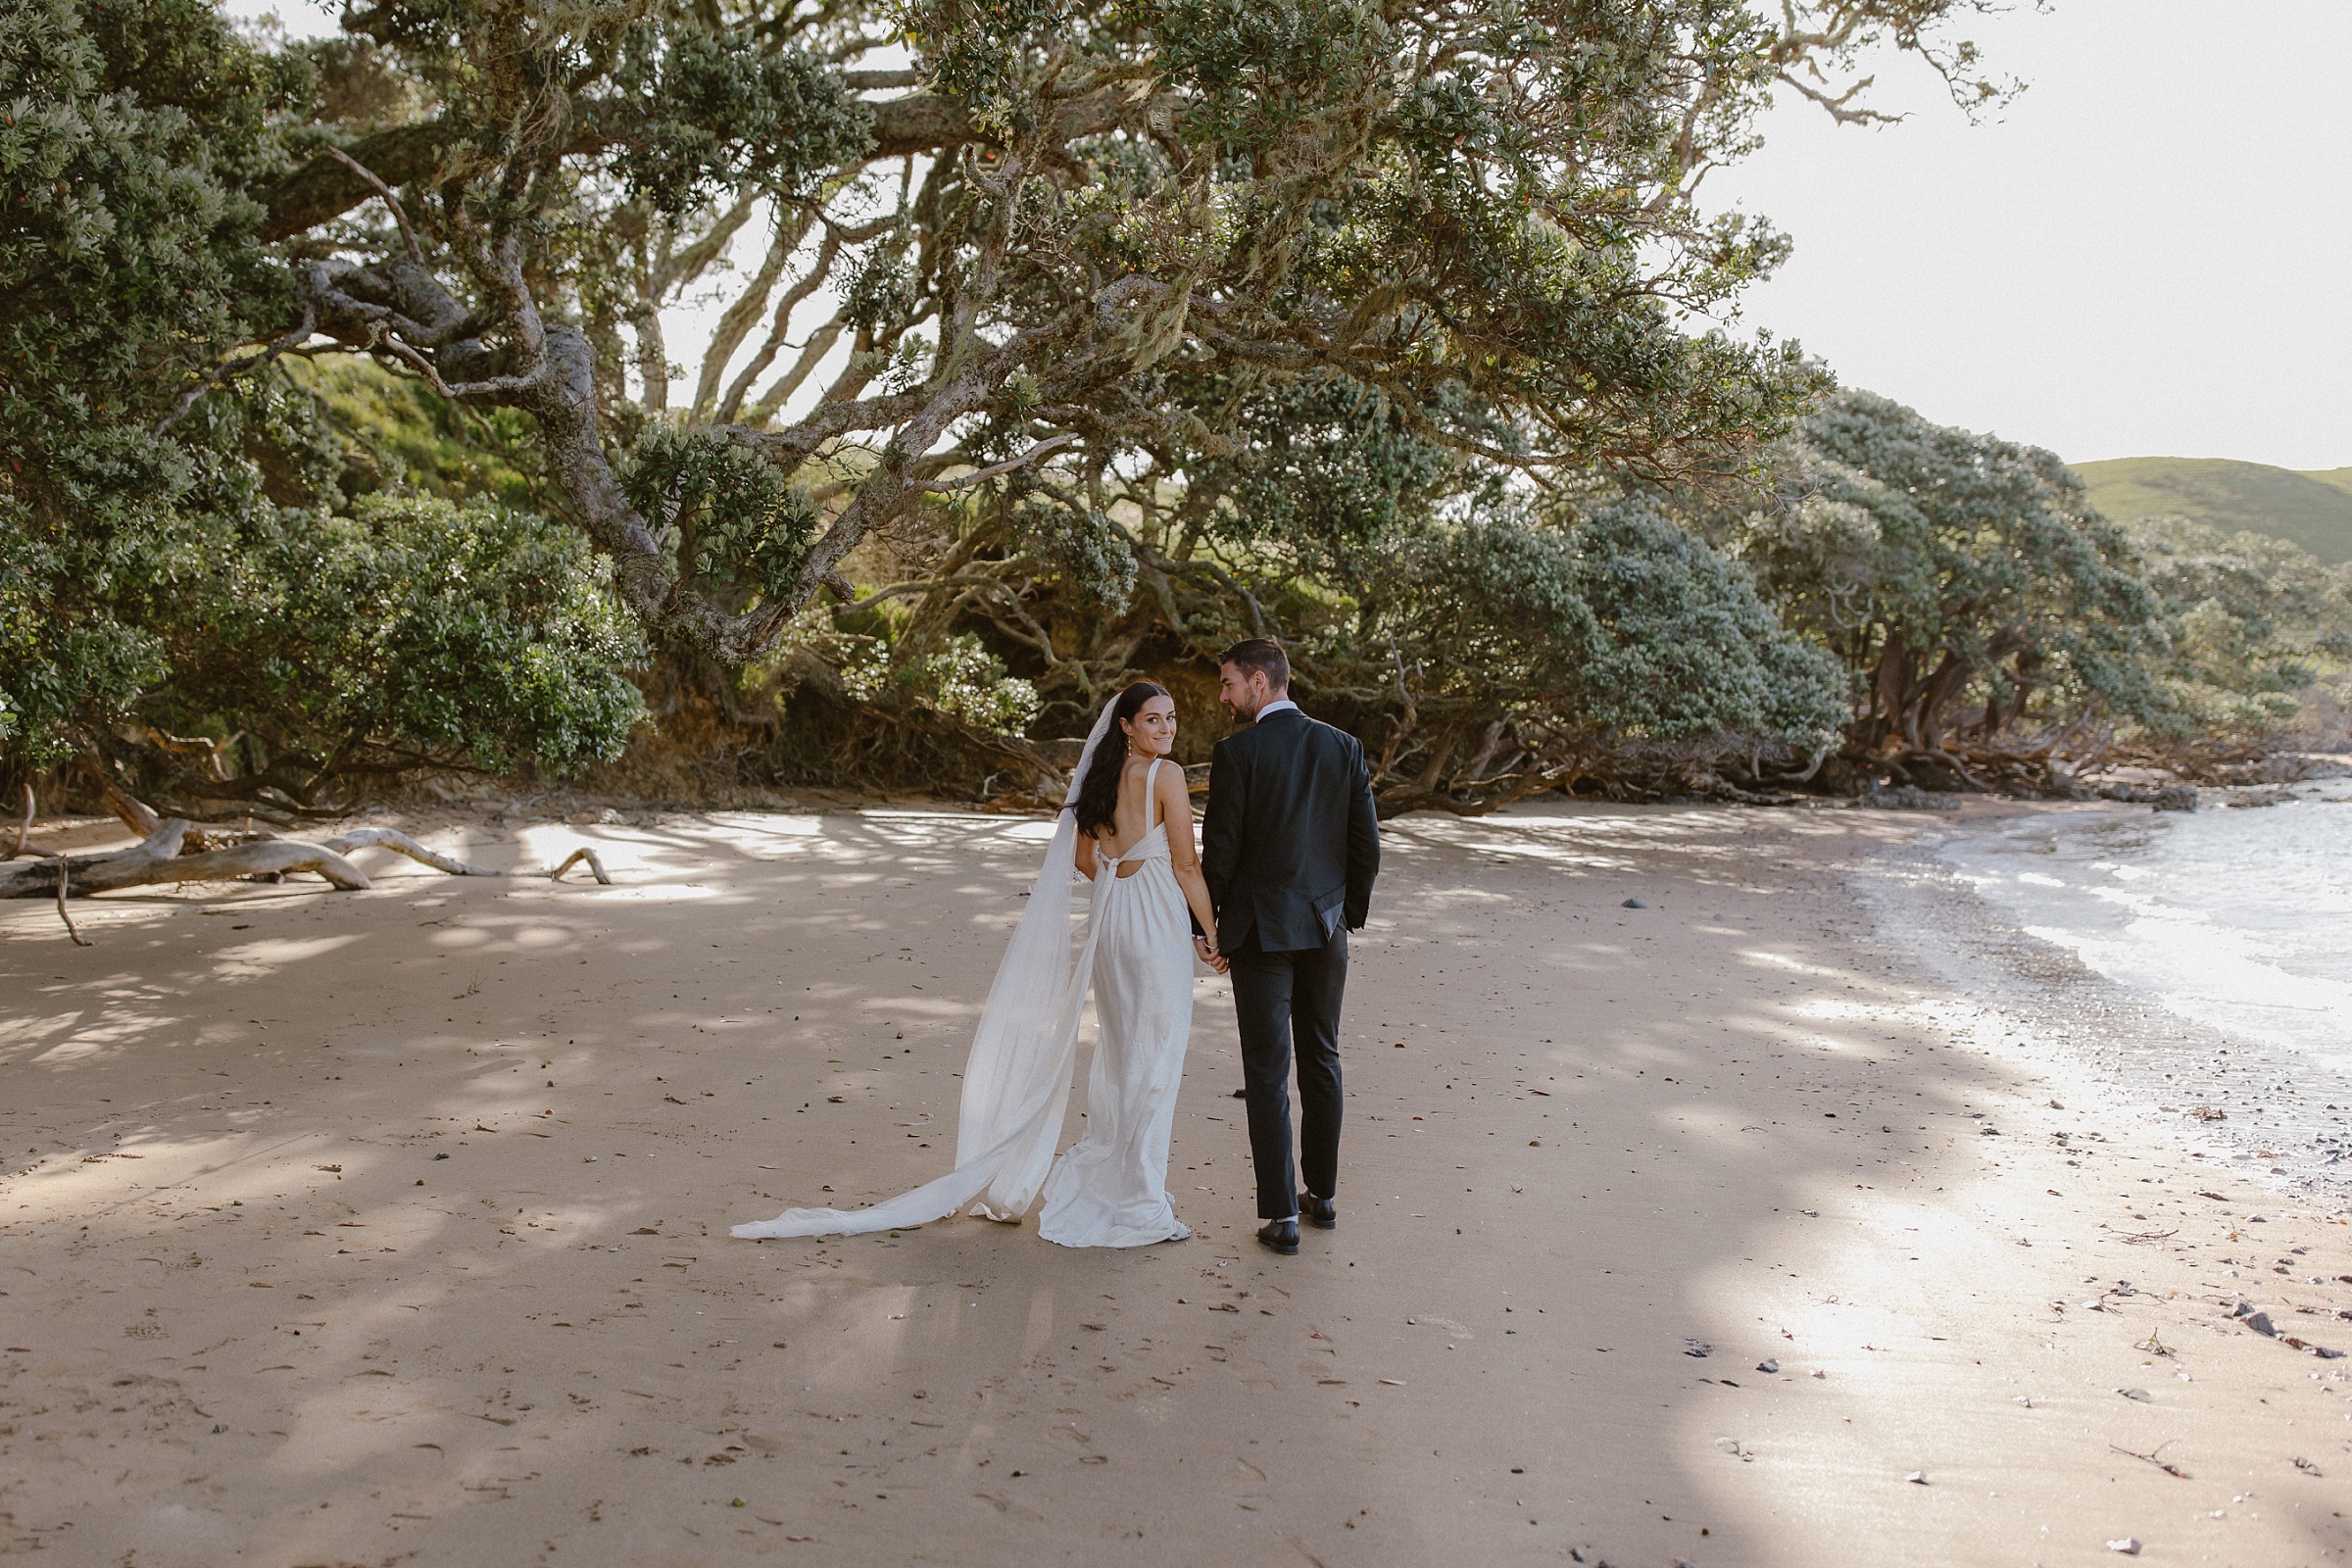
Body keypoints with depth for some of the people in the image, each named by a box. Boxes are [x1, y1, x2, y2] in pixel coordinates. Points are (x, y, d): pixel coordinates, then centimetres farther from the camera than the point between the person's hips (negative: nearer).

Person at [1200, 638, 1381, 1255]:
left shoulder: (1236, 753, -12)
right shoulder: (1343, 747, 1)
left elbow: (1220, 850, -11)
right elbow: (1367, 845, 3)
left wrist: (1206, 926, 2)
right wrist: (1351, 913, 15)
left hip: (1260, 931, -4)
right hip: (1326, 927, 5)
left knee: (1267, 1071, 2)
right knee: (1321, 1061, 17)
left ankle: (1281, 1215, 4)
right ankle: (1322, 1195, 26)